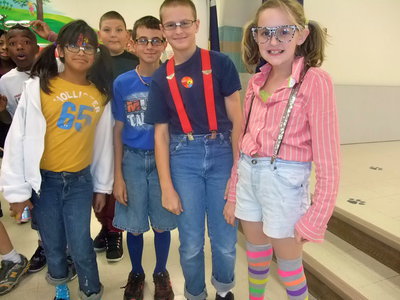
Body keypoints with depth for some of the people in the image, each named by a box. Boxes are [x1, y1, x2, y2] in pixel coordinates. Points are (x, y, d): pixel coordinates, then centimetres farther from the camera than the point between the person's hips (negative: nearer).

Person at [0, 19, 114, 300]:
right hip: (44, 180, -1)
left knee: (81, 245, 2)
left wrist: (102, 185, 9)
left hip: (81, 181, 1)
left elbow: (103, 143, 5)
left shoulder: (101, 95, 1)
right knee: (54, 244, 13)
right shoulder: (38, 87, -8)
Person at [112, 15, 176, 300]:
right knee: (134, 225, 11)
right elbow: (118, 130, 1)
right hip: (132, 160, 1)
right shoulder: (122, 83, -2)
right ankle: (136, 273, 37)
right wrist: (117, 176, -1)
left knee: (162, 224, 10)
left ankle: (161, 273, 36)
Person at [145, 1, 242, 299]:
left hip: (221, 154, -1)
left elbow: (237, 119, -2)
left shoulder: (220, 63, -1)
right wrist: (166, 187, 1)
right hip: (183, 159, 2)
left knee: (225, 240, 9)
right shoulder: (161, 78, 5)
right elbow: (161, 133, 5)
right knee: (191, 242, 10)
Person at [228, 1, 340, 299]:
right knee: (256, 254, 23)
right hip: (248, 175, 6)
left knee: (289, 265, 14)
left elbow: (327, 157, -15)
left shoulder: (315, 80, -14)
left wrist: (316, 217, -13)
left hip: (284, 179, -5)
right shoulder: (257, 81, 5)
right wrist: (233, 188, 11)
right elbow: (244, 139, 9)